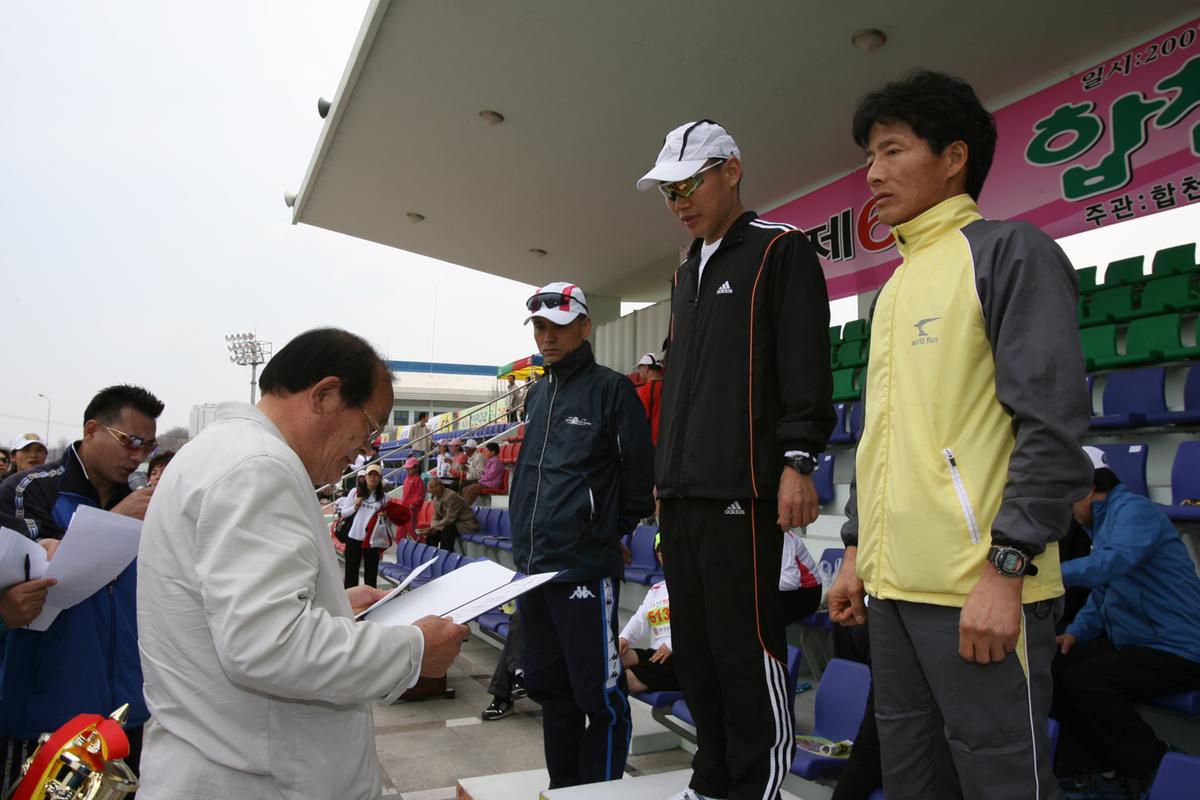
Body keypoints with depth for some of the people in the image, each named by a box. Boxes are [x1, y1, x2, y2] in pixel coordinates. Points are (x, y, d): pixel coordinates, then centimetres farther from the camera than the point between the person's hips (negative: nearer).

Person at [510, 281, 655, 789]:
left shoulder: (610, 389, -6)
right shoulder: (538, 394, 16)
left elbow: (639, 472, -8)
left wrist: (615, 528, 1)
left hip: (584, 568, -8)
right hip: (532, 566, 8)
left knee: (598, 694, -2)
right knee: (549, 687, 18)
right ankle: (563, 786, 32)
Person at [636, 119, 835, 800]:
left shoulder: (781, 250, -1)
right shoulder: (688, 272, 22)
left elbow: (806, 366, -10)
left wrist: (798, 462, -17)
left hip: (740, 488, -8)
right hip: (682, 490, 9)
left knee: (746, 648, -5)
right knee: (695, 645, 13)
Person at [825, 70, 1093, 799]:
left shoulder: (1009, 252, -4)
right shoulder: (896, 285, 19)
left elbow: (1054, 424, -14)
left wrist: (1006, 566, -18)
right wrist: (858, 548, 18)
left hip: (977, 585, -8)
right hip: (894, 580, 8)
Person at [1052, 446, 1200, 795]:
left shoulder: (1134, 510, -19)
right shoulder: (1103, 521, 13)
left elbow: (1114, 562, -39)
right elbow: (1103, 591, 18)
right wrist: (1076, 631, 4)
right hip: (1131, 640, 10)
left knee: (1084, 680, -23)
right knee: (1054, 666, 2)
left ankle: (1153, 772, -3)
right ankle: (1088, 770, 10)